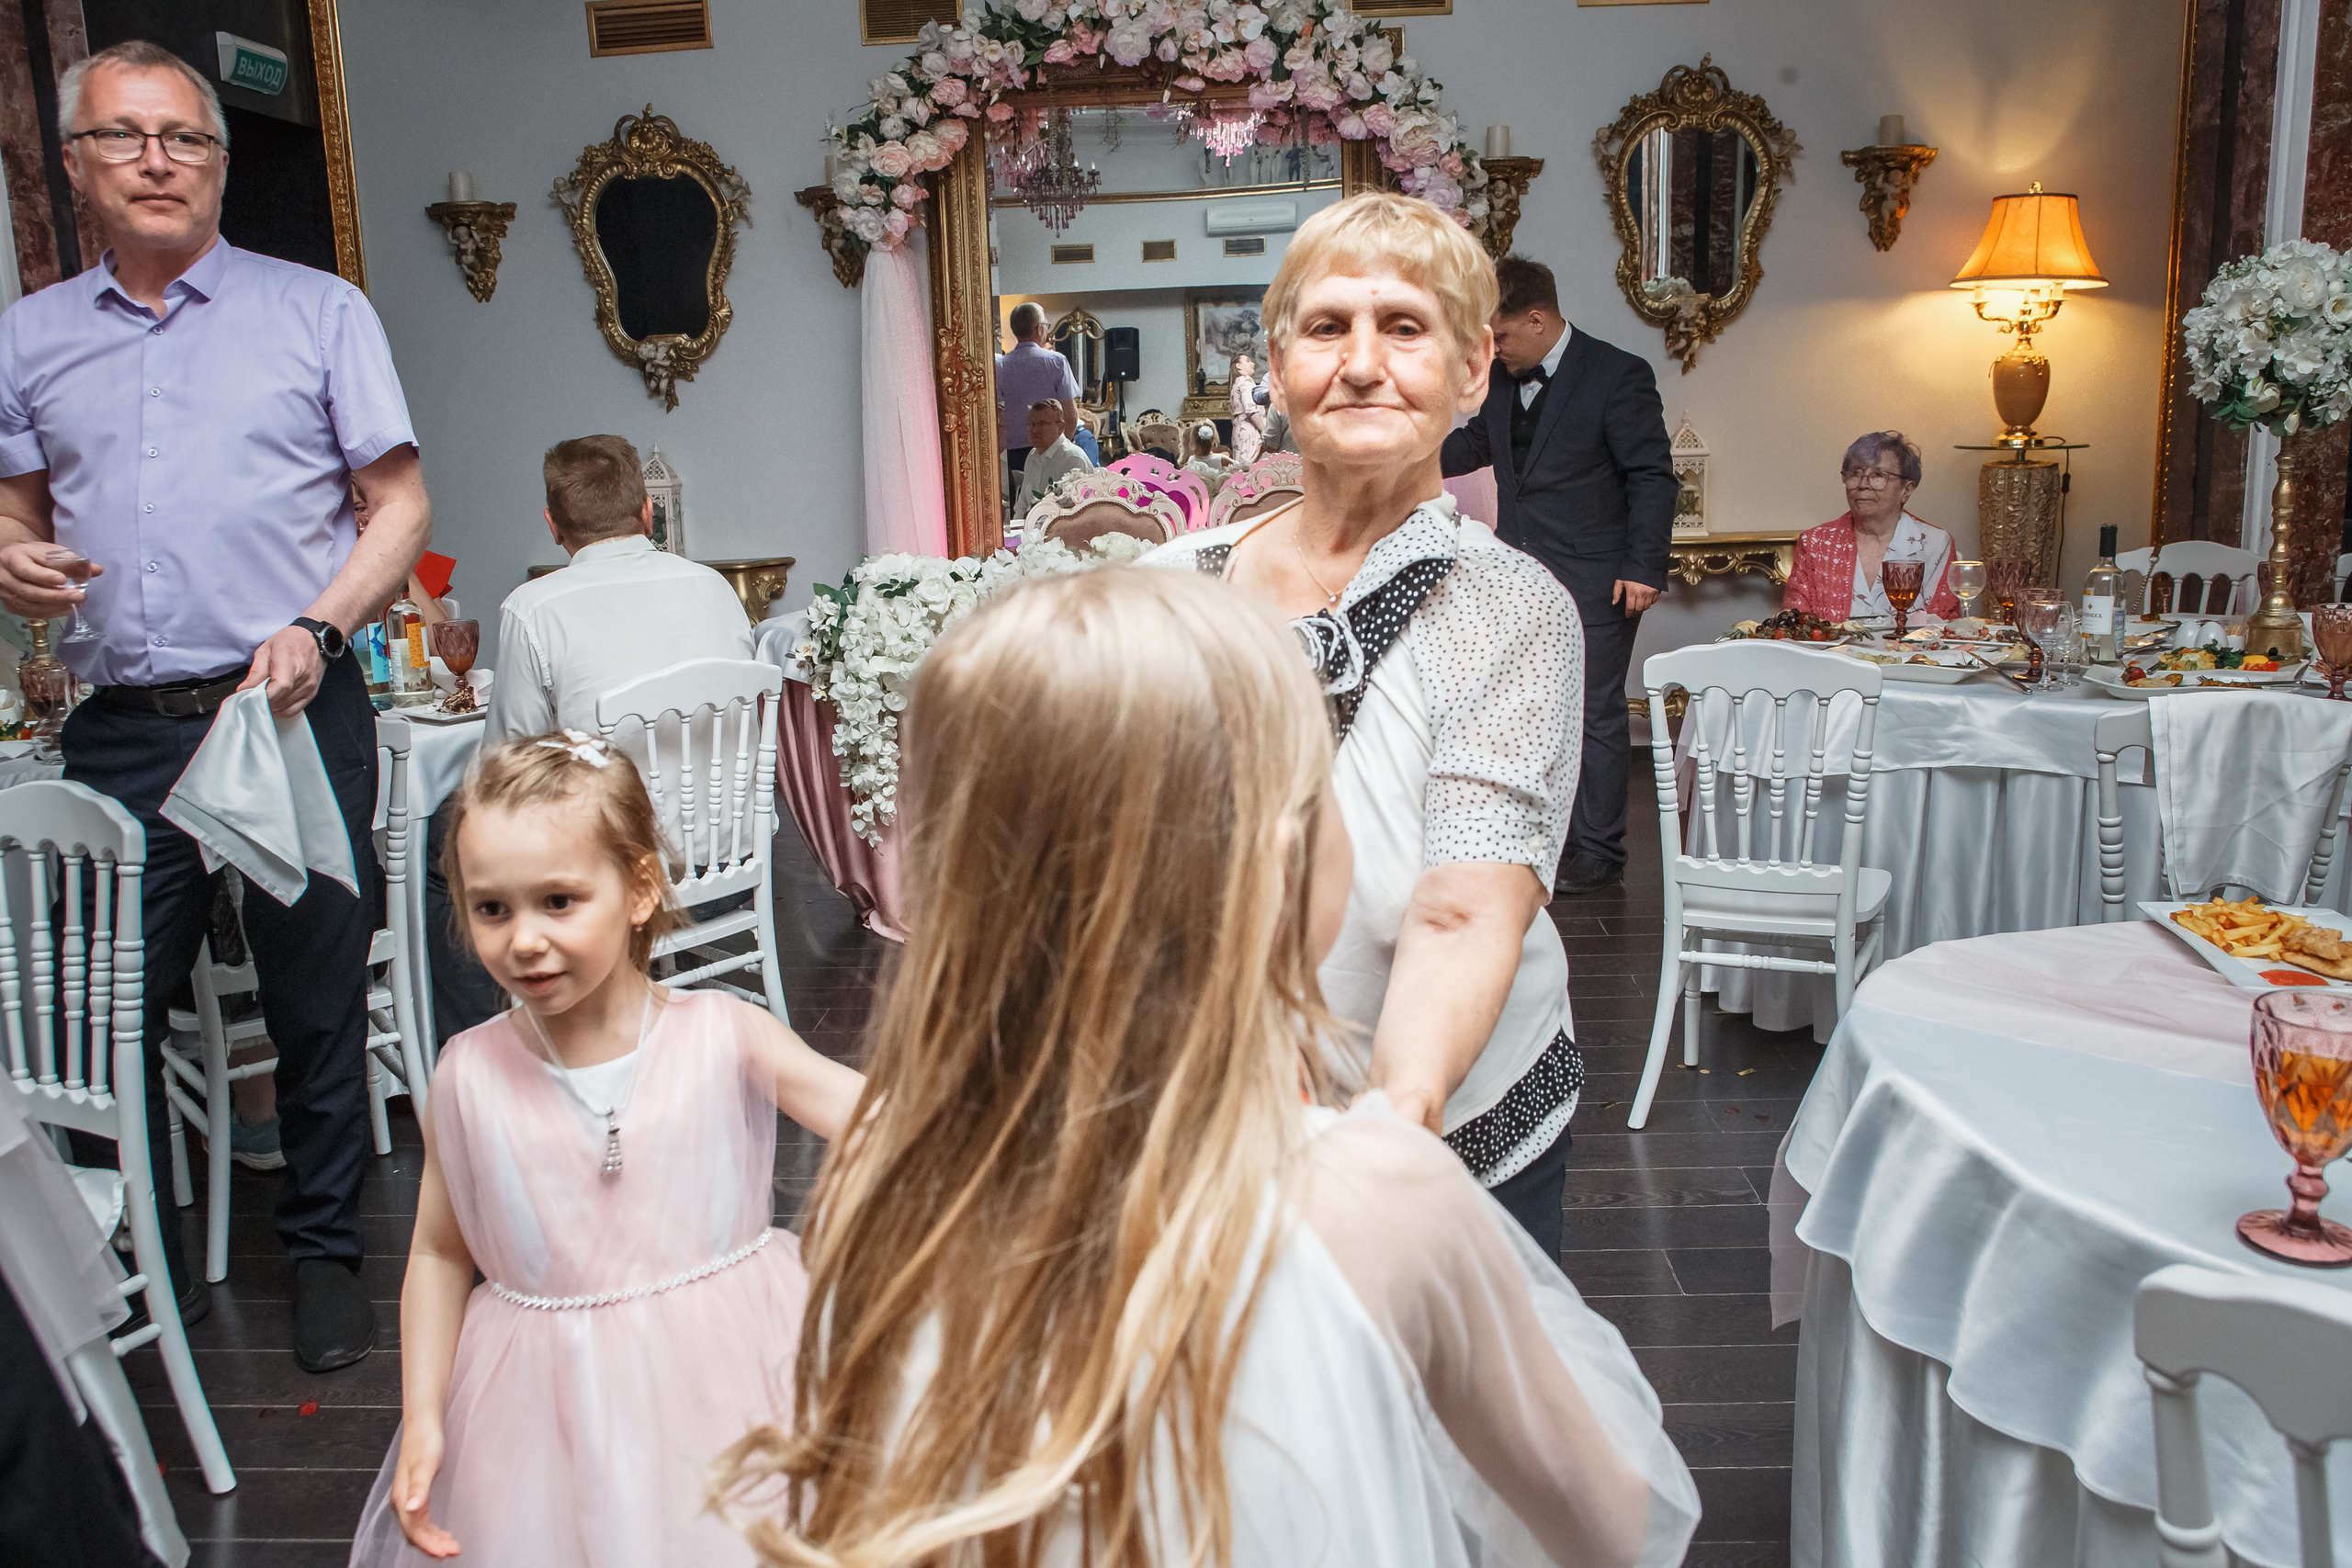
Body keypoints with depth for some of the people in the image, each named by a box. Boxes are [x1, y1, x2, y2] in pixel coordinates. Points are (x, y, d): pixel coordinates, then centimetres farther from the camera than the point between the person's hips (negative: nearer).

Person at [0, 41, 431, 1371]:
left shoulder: (319, 312, 5)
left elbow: (402, 507, 2)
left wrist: (318, 628, -13)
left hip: (297, 713, -2)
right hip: (119, 729, 3)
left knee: (319, 1002, 5)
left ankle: (326, 1249, 23)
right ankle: (143, 1270, 25)